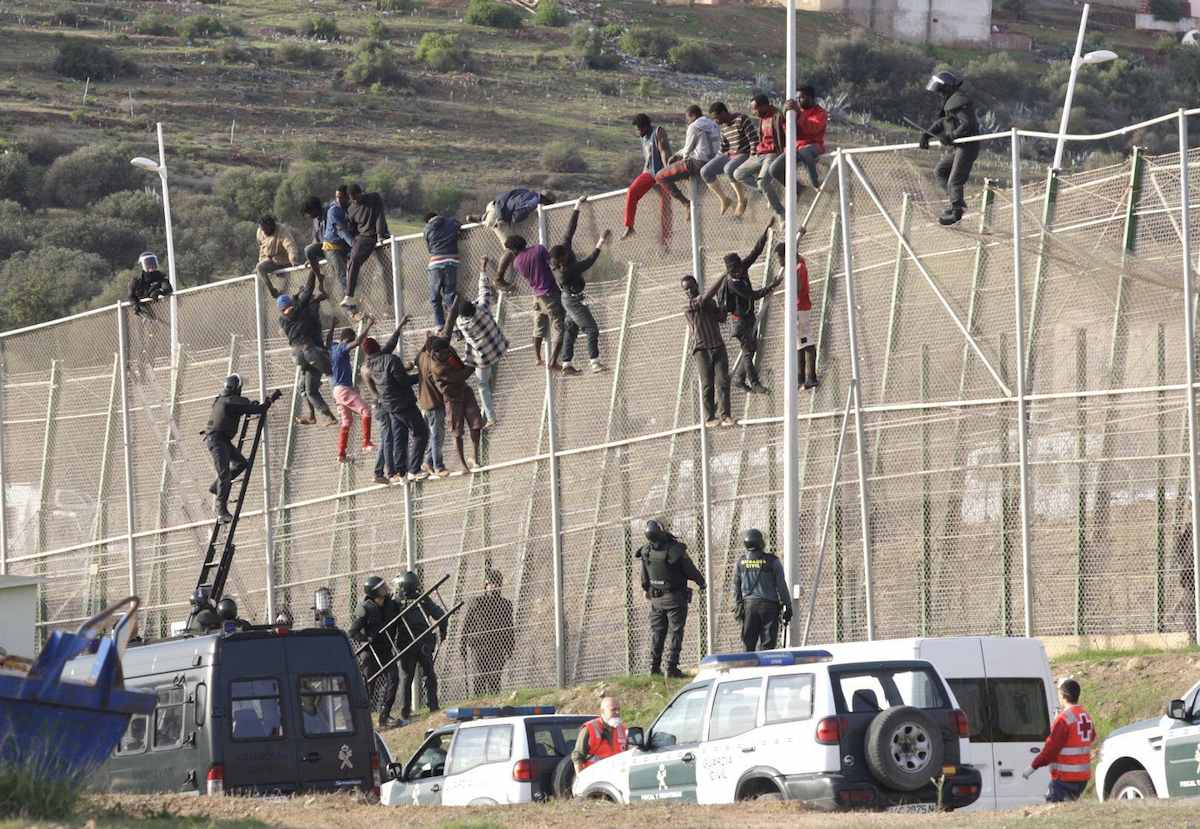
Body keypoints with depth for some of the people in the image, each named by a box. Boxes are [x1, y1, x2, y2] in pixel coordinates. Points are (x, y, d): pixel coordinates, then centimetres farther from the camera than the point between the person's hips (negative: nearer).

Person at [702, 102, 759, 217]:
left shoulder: (742, 120, -16)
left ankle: (741, 200, -19)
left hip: (745, 155, -8)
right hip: (730, 155, 8)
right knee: (705, 172, -9)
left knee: (728, 169, -38)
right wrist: (717, 162, 18)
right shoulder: (724, 125, 9)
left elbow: (754, 140, -18)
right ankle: (724, 199, 5)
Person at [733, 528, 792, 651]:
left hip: (749, 604, 3)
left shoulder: (741, 561, 2)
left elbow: (736, 586, 7)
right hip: (769, 604, -3)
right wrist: (787, 607, 1)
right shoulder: (772, 561, -7)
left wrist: (737, 606, 14)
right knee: (767, 643, -1)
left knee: (748, 642, 10)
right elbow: (781, 586, -5)